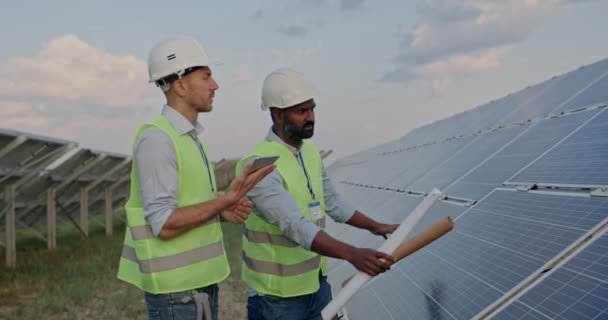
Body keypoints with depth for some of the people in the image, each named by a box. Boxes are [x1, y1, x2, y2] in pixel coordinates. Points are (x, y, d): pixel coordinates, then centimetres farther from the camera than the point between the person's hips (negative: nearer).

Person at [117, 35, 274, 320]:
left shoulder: (190, 137, 11)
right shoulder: (157, 139, -18)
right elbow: (164, 225, -23)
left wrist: (223, 211, -1)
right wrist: (227, 199, -24)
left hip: (200, 280, 9)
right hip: (174, 287, -9)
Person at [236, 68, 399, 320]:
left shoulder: (311, 153, 4)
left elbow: (332, 202, 19)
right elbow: (295, 226, -34)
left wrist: (375, 226, 20)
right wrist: (352, 254, -43)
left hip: (317, 284, 7)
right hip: (276, 295, -7)